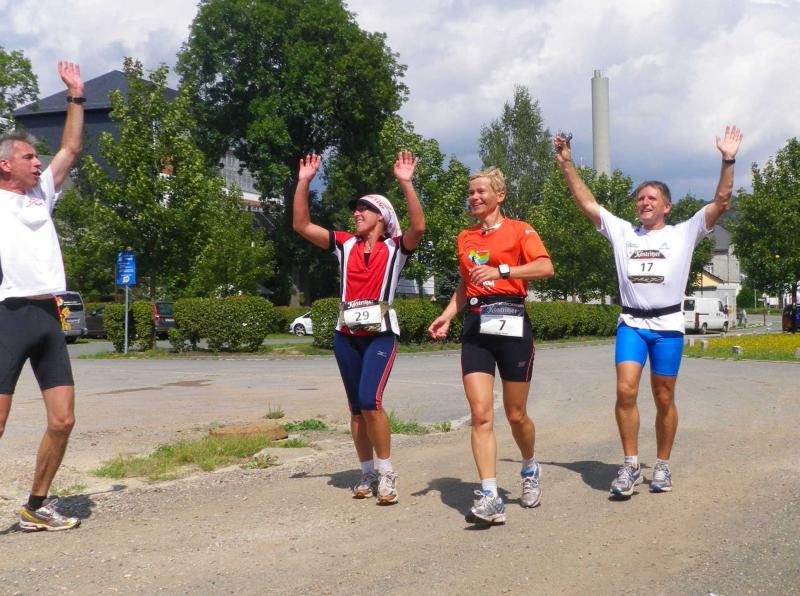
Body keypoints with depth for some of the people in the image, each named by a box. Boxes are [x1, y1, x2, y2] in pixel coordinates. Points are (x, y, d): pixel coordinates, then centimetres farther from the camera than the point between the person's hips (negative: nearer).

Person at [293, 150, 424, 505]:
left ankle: (387, 473, -7)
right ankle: (368, 474, 19)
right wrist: (304, 181, -2)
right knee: (356, 407, 8)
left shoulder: (395, 248, 0)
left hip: (381, 333, -5)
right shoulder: (345, 244, 10)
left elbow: (418, 227, -20)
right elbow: (302, 225, 5)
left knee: (370, 400, -19)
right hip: (346, 335, 5)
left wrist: (406, 183, -26)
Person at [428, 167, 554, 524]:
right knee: (480, 414, -9)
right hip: (476, 327, 4)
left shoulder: (518, 230, 1)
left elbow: (545, 267, -14)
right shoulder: (465, 238, 17)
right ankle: (489, 499, -12)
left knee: (516, 415, 6)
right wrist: (447, 316, 10)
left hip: (511, 324, -4)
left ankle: (530, 470, 36)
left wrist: (501, 270, -25)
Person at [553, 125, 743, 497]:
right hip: (631, 323, 1)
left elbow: (721, 202, 0)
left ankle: (662, 466, 18)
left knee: (664, 398, 4)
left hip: (668, 326, -1)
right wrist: (566, 164, 8)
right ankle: (630, 466, -5)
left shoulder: (684, 233, 7)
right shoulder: (622, 232, 13)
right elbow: (587, 203, 13)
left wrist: (728, 161, -8)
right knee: (625, 390, -14)